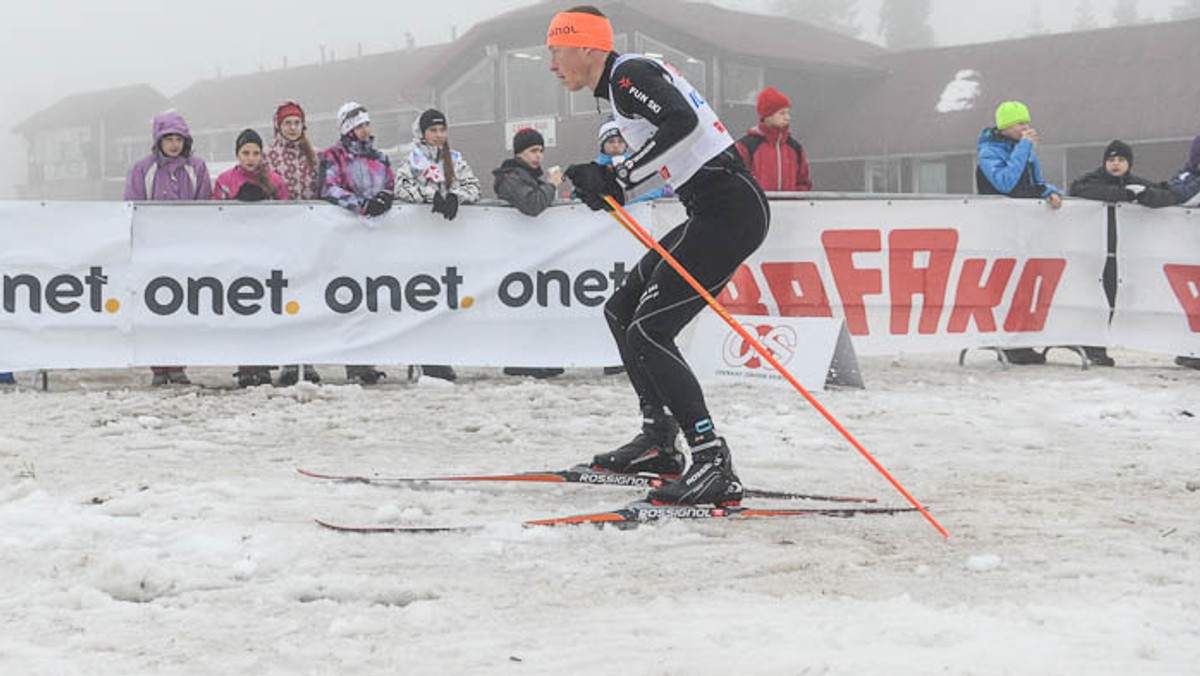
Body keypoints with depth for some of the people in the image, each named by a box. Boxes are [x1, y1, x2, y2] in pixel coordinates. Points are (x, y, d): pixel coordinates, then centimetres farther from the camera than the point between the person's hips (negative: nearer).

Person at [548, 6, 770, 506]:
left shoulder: (628, 73, -9)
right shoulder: (619, 85, 20)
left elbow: (681, 123, -26)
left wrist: (621, 178, -22)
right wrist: (606, 183, 9)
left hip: (729, 211, -11)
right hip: (714, 214, 11)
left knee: (648, 332, -15)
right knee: (622, 311, 18)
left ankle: (714, 467, -19)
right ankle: (659, 442, 25)